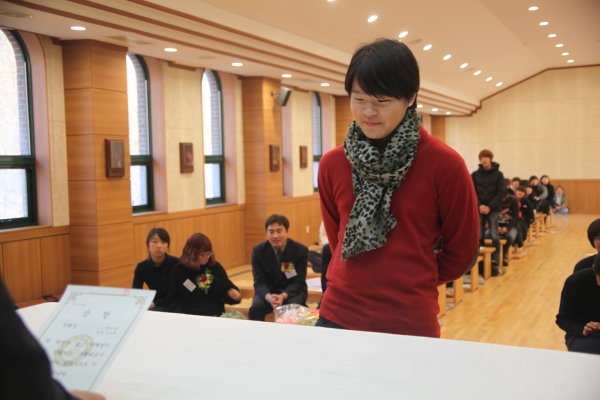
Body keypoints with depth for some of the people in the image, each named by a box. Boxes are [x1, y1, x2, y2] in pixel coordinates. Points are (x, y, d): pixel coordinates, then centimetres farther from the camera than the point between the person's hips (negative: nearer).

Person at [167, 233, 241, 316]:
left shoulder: (215, 267, 4)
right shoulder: (178, 270, 5)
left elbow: (226, 289, 7)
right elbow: (174, 300, 5)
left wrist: (233, 293, -15)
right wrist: (180, 317, -11)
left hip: (213, 316, 1)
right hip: (186, 316, -1)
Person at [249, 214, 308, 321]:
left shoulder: (300, 250, -12)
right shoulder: (258, 251, -8)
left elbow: (298, 282, -13)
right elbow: (259, 282, -12)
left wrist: (283, 296, -34)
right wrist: (269, 297, -35)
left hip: (293, 291, -1)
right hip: (268, 291, 1)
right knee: (255, 308, -29)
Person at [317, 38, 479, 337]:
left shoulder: (445, 165, -10)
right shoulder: (332, 164, 0)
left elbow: (462, 251, 1)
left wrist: (412, 286, 9)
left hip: (410, 322, -2)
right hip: (338, 316, 3)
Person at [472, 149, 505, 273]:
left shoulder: (498, 174, 2)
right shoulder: (475, 175, 6)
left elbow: (501, 193, -4)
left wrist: (490, 207, -13)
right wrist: (479, 205, -12)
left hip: (493, 209, -2)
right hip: (479, 209, 2)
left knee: (494, 236, -4)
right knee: (479, 237, 3)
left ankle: (495, 263, 1)